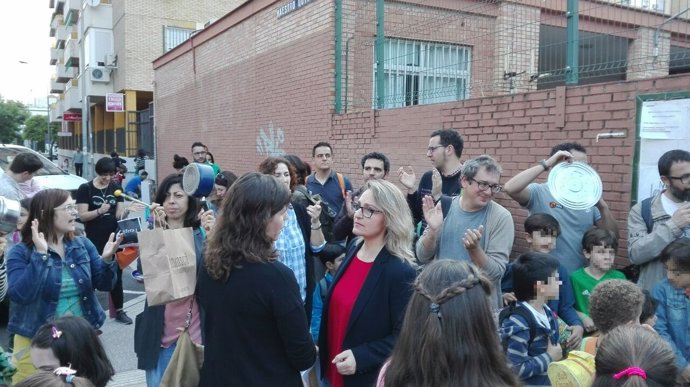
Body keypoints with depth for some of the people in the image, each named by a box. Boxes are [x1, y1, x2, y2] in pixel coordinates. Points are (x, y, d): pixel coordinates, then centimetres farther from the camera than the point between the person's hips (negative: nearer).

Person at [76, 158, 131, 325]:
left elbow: (119, 214, 2)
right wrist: (99, 211, -25)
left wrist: (124, 213, -20)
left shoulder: (116, 188, 7)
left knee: (116, 274, 10)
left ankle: (119, 311, 20)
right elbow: (82, 216, -9)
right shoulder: (85, 188, -4)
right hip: (94, 240, -4)